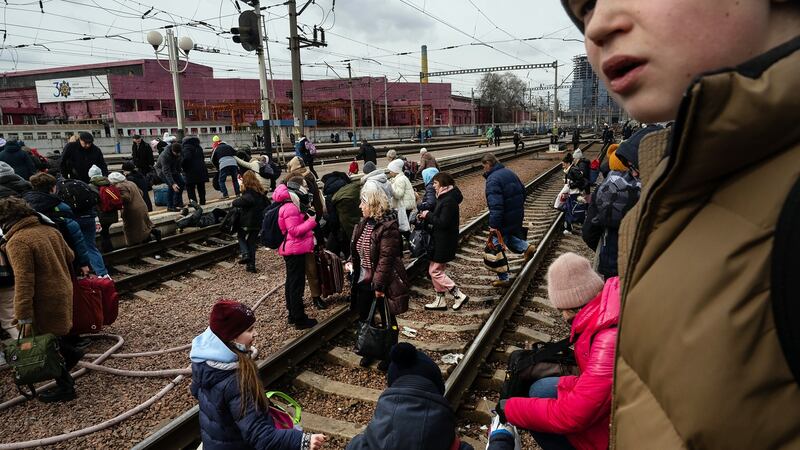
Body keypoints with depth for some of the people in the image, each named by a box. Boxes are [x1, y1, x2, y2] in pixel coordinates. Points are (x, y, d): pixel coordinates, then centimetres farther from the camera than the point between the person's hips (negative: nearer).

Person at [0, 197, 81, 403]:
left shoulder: (17, 241, -19)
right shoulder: (49, 230, 4)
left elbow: (23, 281, -24)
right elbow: (69, 257, 18)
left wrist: (24, 316, -23)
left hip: (46, 301, -7)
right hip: (63, 292, 7)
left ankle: (65, 387, 17)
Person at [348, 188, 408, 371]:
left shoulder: (388, 227, -22)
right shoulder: (364, 223, 4)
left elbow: (386, 259, -24)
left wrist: (379, 285, -24)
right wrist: (351, 261, 1)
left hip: (382, 282, -8)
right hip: (364, 280, 8)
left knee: (388, 321, 12)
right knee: (364, 318, 18)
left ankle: (389, 355, 31)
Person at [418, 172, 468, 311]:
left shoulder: (449, 201, -21)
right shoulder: (444, 197, 11)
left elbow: (442, 223, -26)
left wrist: (428, 215, -14)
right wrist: (426, 216, 0)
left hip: (444, 243, -10)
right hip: (440, 241, 10)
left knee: (435, 271, -3)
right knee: (437, 270, 16)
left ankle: (459, 296, 4)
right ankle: (440, 300, 26)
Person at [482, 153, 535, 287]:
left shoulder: (492, 180, -20)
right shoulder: (509, 173, 8)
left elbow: (495, 205, -29)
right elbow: (523, 191, 16)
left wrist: (494, 225, -28)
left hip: (504, 220, -9)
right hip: (518, 216, 9)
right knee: (508, 236, 32)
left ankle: (503, 278, 14)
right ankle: (526, 247, 13)